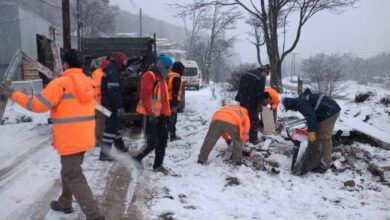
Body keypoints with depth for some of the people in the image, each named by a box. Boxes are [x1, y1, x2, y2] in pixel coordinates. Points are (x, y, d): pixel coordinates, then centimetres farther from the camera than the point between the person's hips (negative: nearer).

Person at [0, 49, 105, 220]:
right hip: (84, 138, 8)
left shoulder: (60, 83, -15)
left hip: (70, 141, -8)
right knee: (69, 170, 25)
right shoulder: (88, 83, 7)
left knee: (74, 177, -1)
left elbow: (38, 105, -16)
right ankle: (65, 203, 41)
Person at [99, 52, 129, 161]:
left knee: (115, 123, 22)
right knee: (111, 126, -9)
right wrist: (120, 106, -23)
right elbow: (114, 91, -25)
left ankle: (120, 145, 38)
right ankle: (104, 153, -8)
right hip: (111, 105, -11)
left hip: (109, 103, 11)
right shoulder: (112, 72, -17)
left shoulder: (110, 70, 16)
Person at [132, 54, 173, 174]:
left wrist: (166, 113, 18)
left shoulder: (161, 77, 16)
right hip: (150, 115, -9)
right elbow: (144, 96, -21)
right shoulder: (149, 76, -13)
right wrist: (150, 113, -25)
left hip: (160, 114, 9)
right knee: (152, 143, -7)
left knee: (162, 140, 9)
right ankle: (135, 159, 14)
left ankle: (158, 165, 19)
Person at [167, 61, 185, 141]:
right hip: (172, 101, -8)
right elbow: (175, 91, -19)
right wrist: (175, 104, -20)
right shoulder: (177, 77, -12)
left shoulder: (169, 75, 14)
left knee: (167, 118, 15)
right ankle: (172, 135, 3)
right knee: (172, 118, -1)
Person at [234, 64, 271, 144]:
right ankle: (253, 139, 11)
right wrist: (260, 104, -8)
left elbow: (241, 86, 14)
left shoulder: (248, 72, 11)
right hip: (251, 102, -7)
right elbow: (260, 92, -17)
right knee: (254, 120, 5)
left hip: (242, 100, 7)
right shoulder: (261, 77, -14)